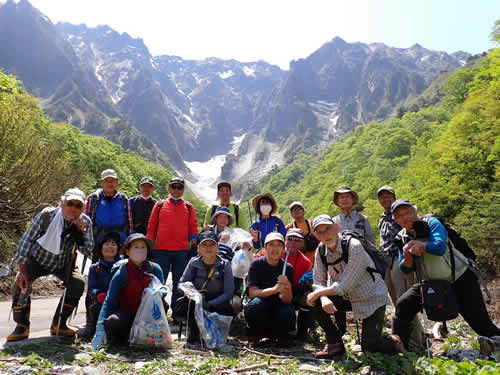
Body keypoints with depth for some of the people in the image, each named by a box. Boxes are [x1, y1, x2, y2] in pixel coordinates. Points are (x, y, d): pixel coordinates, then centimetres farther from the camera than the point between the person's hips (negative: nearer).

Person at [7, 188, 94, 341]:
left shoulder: (85, 222, -16)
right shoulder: (46, 215, -22)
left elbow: (88, 251, -17)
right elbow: (26, 240, -18)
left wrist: (81, 231, -33)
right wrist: (23, 270, -23)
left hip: (63, 264, 2)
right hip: (38, 260, -1)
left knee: (78, 283, -22)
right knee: (21, 283, -26)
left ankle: (58, 324, -4)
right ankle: (22, 326, -5)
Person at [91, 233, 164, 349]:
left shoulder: (155, 269, -2)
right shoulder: (122, 273, -8)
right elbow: (109, 300, -12)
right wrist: (100, 327, -22)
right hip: (126, 312, -3)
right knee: (112, 322, -33)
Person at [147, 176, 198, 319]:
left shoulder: (189, 207, 10)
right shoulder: (160, 205, 8)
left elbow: (193, 227, 11)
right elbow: (152, 225, 9)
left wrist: (193, 241, 1)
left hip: (182, 251, 1)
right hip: (161, 250, 0)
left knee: (179, 283, 6)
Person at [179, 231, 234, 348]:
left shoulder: (225, 265, -5)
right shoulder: (193, 263, 0)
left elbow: (228, 293, -10)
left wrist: (209, 304, -23)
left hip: (216, 305, -1)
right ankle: (193, 338, -5)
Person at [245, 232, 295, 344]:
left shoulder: (287, 268, -5)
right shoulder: (257, 264, -7)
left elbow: (287, 300, -11)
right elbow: (252, 293, -16)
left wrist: (287, 287, -35)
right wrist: (274, 289, -32)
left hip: (278, 307, 1)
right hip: (260, 310, -1)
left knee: (288, 313, -32)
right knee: (256, 304, -34)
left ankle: (279, 333, 3)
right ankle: (256, 332, -2)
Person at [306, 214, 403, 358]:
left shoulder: (354, 247, -27)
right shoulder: (321, 251, -8)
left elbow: (344, 287, -29)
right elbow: (318, 282, -7)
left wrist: (317, 293, -22)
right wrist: (323, 298, -28)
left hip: (372, 298, -5)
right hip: (349, 298, 6)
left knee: (369, 346, -12)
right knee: (315, 302, -15)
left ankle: (393, 343, 22)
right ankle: (335, 344, 2)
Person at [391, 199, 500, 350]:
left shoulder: (432, 223, -15)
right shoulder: (401, 238, -2)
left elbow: (440, 247, -33)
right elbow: (405, 269, -5)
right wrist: (408, 255, -23)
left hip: (460, 278, -4)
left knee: (481, 323, -7)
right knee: (403, 305, -8)